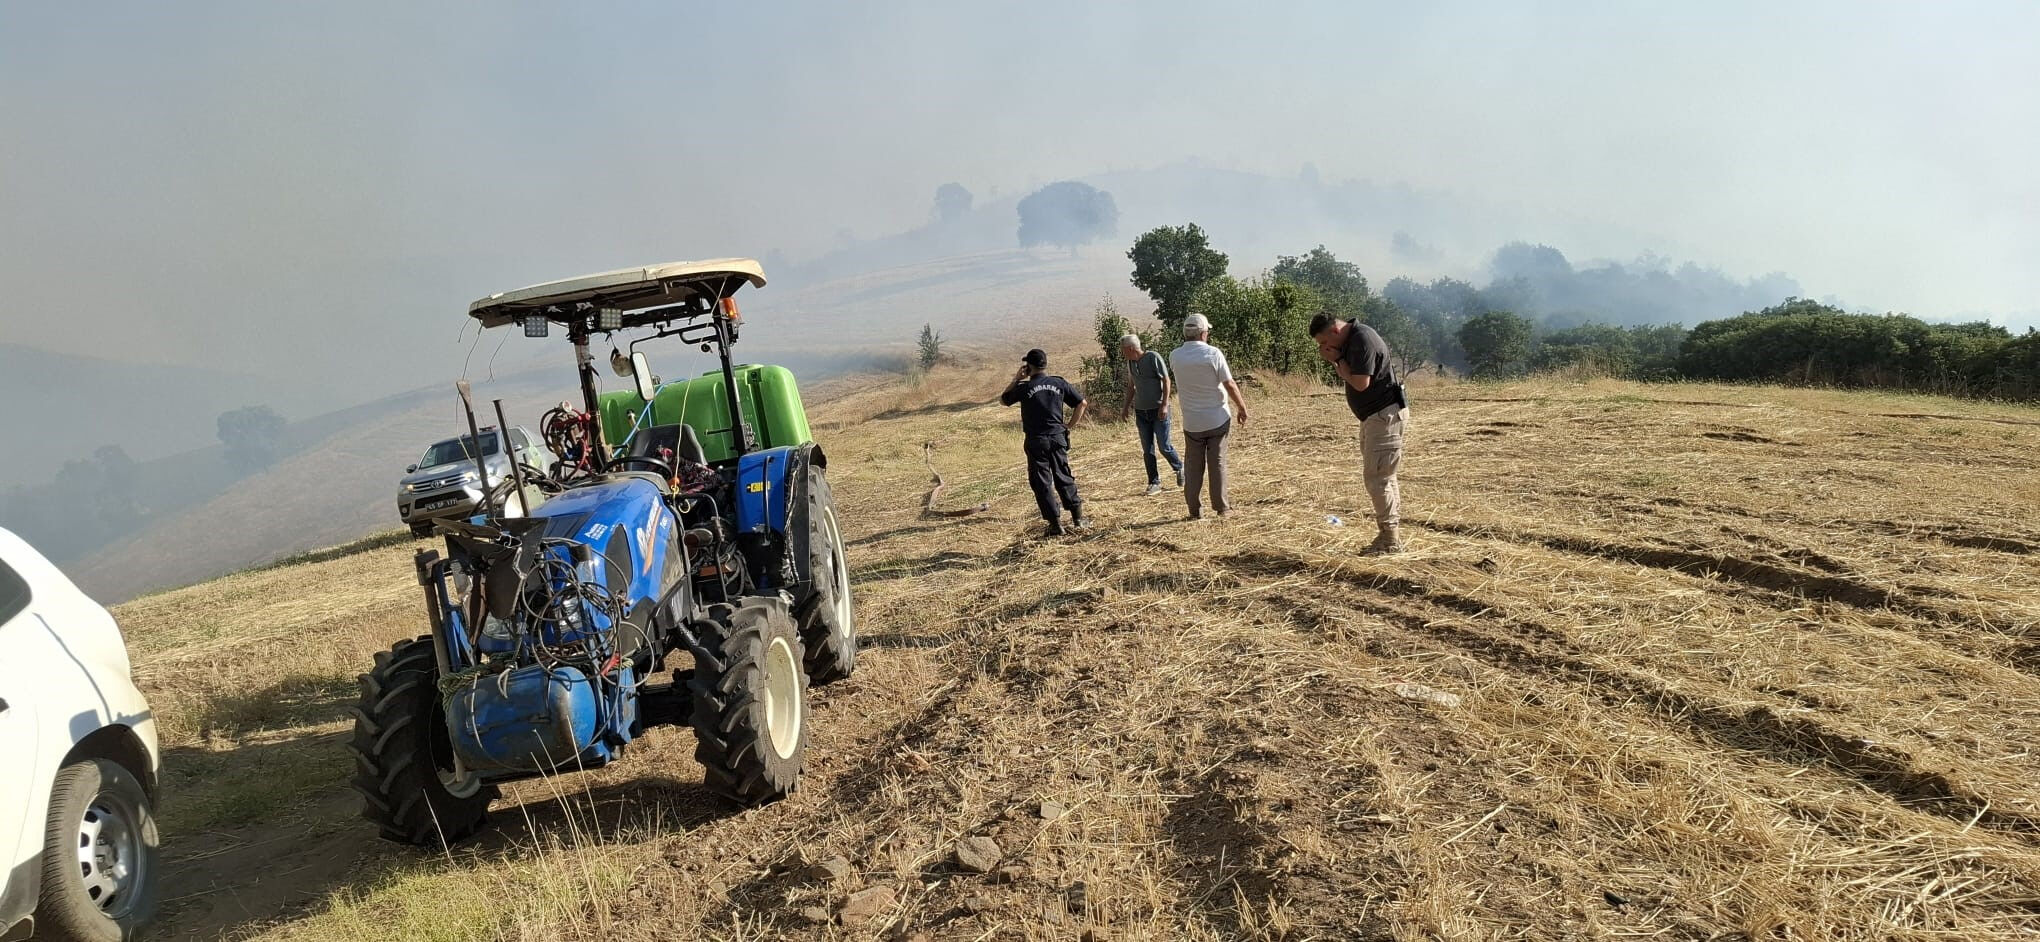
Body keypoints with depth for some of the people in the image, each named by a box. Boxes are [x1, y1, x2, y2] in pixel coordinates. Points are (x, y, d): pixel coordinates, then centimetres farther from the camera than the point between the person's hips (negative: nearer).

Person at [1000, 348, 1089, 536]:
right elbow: (1082, 404, 6)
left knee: (1042, 483, 3)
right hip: (1058, 438, 4)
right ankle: (1078, 517, 18)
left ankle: (1055, 524, 1)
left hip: (1036, 441, -3)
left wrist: (1017, 380, 10)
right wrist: (1069, 426, 11)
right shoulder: (1059, 384, 2)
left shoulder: (1024, 387, -8)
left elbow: (1003, 401, 10)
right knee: (1063, 478, 17)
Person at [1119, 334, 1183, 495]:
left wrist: (1164, 405, -17)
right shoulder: (1130, 362, 8)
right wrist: (1127, 406, 19)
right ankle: (1154, 483, 11)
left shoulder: (1153, 357, -12)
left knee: (1164, 446, -4)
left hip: (1158, 410, -6)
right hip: (1141, 411, 6)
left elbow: (1166, 380, -11)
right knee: (1147, 450, 4)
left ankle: (1179, 468, 23)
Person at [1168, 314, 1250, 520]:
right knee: (1217, 462, 8)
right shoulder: (1213, 353, -14)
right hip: (1217, 419, -2)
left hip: (1191, 422, 2)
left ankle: (1194, 510, 10)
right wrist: (1241, 407, 3)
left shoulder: (1175, 356, -5)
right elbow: (1230, 385, -10)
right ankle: (1221, 507, 12)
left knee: (1193, 466, 9)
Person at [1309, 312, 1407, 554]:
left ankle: (1390, 539, -5)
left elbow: (1360, 383, -25)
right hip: (1374, 416, 11)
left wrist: (1338, 360, -13)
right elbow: (1347, 378, 16)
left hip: (1385, 414, -11)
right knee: (1383, 476, 14)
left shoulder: (1363, 340, -20)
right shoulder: (1350, 341, 11)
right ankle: (1392, 534, 20)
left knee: (1377, 477, -9)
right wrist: (1334, 360, 0)